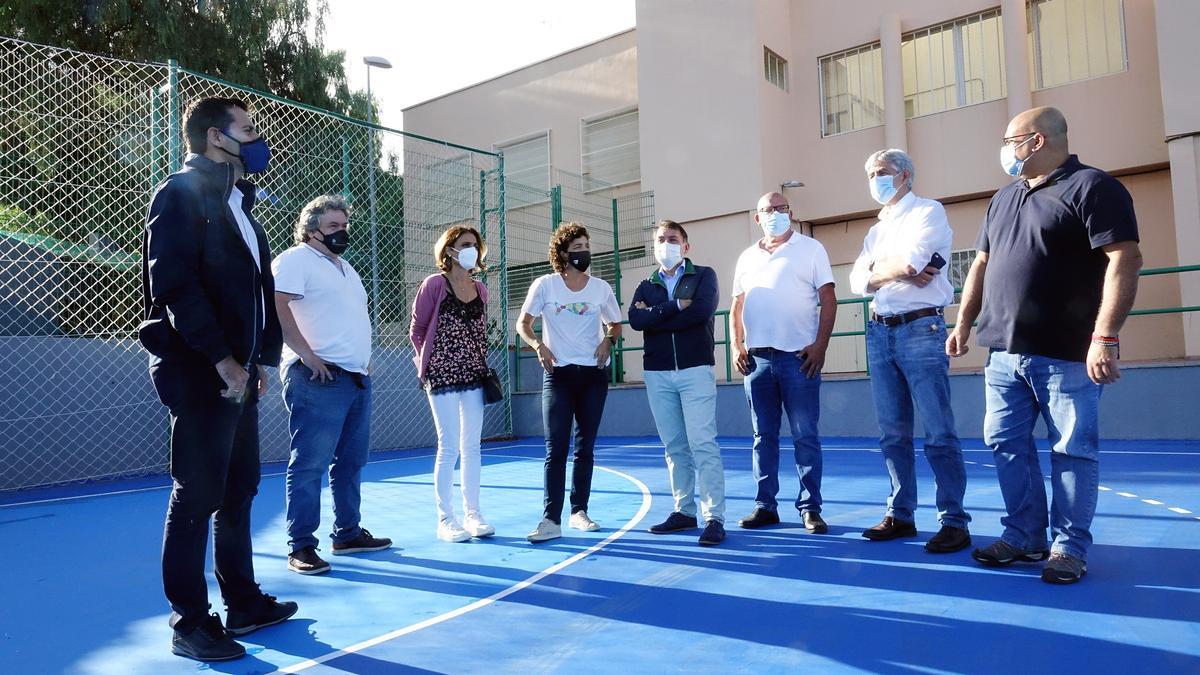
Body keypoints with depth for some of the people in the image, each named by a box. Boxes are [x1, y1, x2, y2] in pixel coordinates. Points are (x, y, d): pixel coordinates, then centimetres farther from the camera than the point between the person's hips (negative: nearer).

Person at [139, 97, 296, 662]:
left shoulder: (237, 202, 19)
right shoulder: (181, 193, -7)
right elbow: (175, 284, -17)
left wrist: (258, 359, 14)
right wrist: (221, 358, -18)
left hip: (237, 371, 9)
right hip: (199, 370, -9)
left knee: (238, 492, 14)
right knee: (197, 496, -2)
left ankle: (243, 603, 25)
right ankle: (190, 623, 10)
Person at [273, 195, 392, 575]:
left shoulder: (345, 267, 24)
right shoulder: (295, 260, -4)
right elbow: (277, 307, -17)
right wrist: (308, 356, -20)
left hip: (358, 377, 9)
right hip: (319, 377, -9)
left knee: (350, 462, 13)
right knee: (309, 464, -7)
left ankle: (348, 534, 23)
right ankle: (301, 547, 0)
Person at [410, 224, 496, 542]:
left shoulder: (480, 289, 9)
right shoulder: (434, 284, -6)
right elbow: (417, 330, -1)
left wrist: (481, 362, 8)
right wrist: (431, 362, 5)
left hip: (474, 376, 5)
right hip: (443, 376, -5)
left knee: (472, 446, 8)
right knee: (450, 447, -3)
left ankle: (472, 513, 17)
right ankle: (445, 519, 8)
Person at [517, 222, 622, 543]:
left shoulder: (601, 287, 5)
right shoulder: (544, 285, -1)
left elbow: (615, 325, 15)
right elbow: (523, 324, 3)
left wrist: (608, 340, -6)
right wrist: (538, 345, -16)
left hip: (593, 374, 3)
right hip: (558, 374, -3)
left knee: (585, 448, 10)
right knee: (556, 449, -7)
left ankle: (579, 511, 21)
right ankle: (551, 520, -5)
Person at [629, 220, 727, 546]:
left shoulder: (704, 276, 6)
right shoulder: (645, 286, 15)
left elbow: (702, 311, -14)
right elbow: (635, 320, -5)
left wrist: (656, 315, -8)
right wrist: (676, 306, -11)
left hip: (695, 368, -4)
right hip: (657, 373, 4)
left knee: (703, 443, -8)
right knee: (674, 446, 8)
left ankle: (715, 517, -5)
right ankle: (684, 511, 17)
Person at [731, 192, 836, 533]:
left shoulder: (810, 249, 4)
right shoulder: (747, 257, 15)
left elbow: (828, 299, -1)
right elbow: (736, 305, 18)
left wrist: (820, 345, -10)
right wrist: (737, 345, 5)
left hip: (798, 356, -4)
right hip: (757, 357, 4)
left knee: (805, 436, -1)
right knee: (764, 436, 9)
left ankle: (810, 508, 7)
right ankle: (765, 506, 16)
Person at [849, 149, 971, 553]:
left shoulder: (928, 212, 1)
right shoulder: (875, 231, 22)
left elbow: (909, 262, -16)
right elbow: (857, 281, 8)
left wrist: (877, 269, 3)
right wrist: (900, 272, -7)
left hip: (920, 329, -7)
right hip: (879, 333, 7)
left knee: (939, 433, -6)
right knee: (893, 433, 9)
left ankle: (954, 521, 0)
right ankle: (901, 515, 17)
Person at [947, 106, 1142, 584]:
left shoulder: (1091, 187, -6)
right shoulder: (1004, 198, 18)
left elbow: (1124, 260, -15)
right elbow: (982, 265, 21)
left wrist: (1105, 337, -22)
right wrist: (964, 323, 16)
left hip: (1066, 354, -7)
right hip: (1004, 353, 8)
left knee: (1072, 451, 2)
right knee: (1005, 444, 9)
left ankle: (1069, 547, 13)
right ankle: (1024, 536, 21)